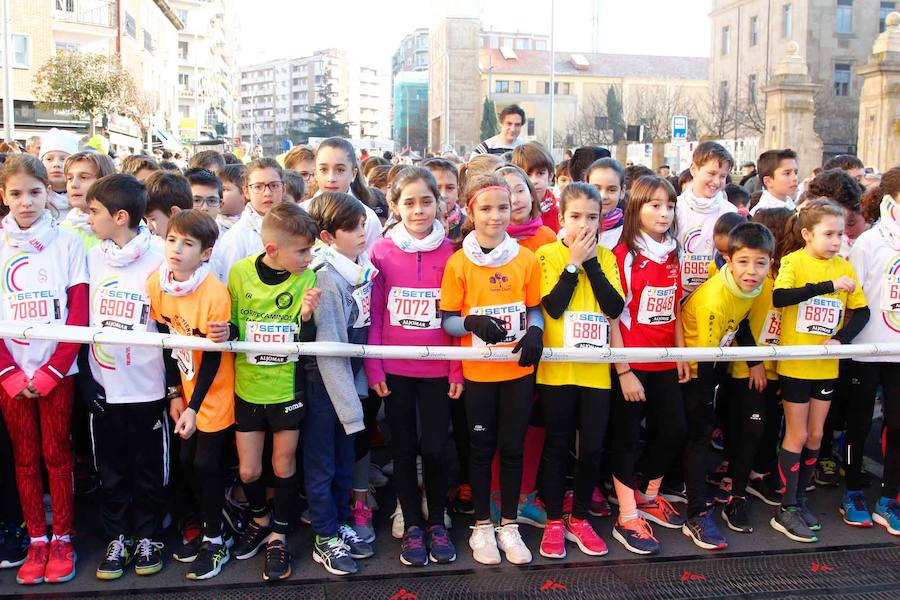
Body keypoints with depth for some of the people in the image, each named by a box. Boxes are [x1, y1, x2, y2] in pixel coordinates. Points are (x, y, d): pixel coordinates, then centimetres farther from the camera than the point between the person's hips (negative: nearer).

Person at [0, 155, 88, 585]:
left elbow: (79, 313, -5)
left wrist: (51, 371, -11)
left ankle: (62, 539, 17)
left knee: (56, 455, 6)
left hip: (57, 370, -1)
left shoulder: (67, 243, -2)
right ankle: (36, 540, 18)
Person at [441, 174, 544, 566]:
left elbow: (534, 310, 7)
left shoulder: (526, 259, -1)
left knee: (512, 448, 10)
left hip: (518, 370, 1)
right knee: (482, 448, 11)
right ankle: (482, 526, 26)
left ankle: (509, 525, 26)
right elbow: (448, 321, -3)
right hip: (478, 372, -1)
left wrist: (534, 333, -14)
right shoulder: (458, 262, -6)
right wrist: (473, 323, -24)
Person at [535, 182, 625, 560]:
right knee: (558, 447, 7)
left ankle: (579, 519, 24)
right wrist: (574, 262, -15)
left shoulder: (605, 257, 7)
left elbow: (615, 308, -7)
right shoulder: (548, 254, -4)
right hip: (557, 370, -3)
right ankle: (554, 522, 21)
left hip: (596, 370, 3)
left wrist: (591, 261, -10)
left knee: (593, 447, 7)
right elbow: (553, 307, -16)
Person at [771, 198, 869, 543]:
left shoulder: (843, 267, 3)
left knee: (815, 435, 12)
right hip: (795, 363, -5)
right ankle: (786, 511, 11)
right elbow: (779, 297, -29)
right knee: (797, 436, 1)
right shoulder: (793, 261, -11)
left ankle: (799, 499, 26)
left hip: (826, 366, 5)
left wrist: (841, 339, -11)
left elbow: (862, 311, 6)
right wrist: (829, 286, -33)